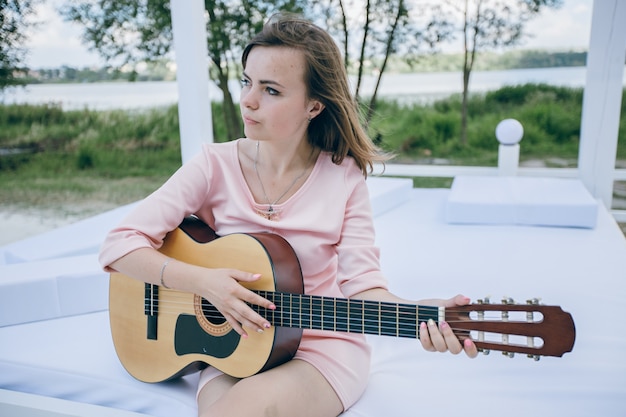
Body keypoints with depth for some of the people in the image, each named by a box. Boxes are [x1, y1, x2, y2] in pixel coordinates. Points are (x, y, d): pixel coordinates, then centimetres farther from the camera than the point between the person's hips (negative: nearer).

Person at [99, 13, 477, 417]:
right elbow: (119, 245, -9)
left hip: (324, 346, 0)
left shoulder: (344, 177, -6)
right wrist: (202, 281, -23)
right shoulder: (216, 165, -6)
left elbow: (361, 282, -11)